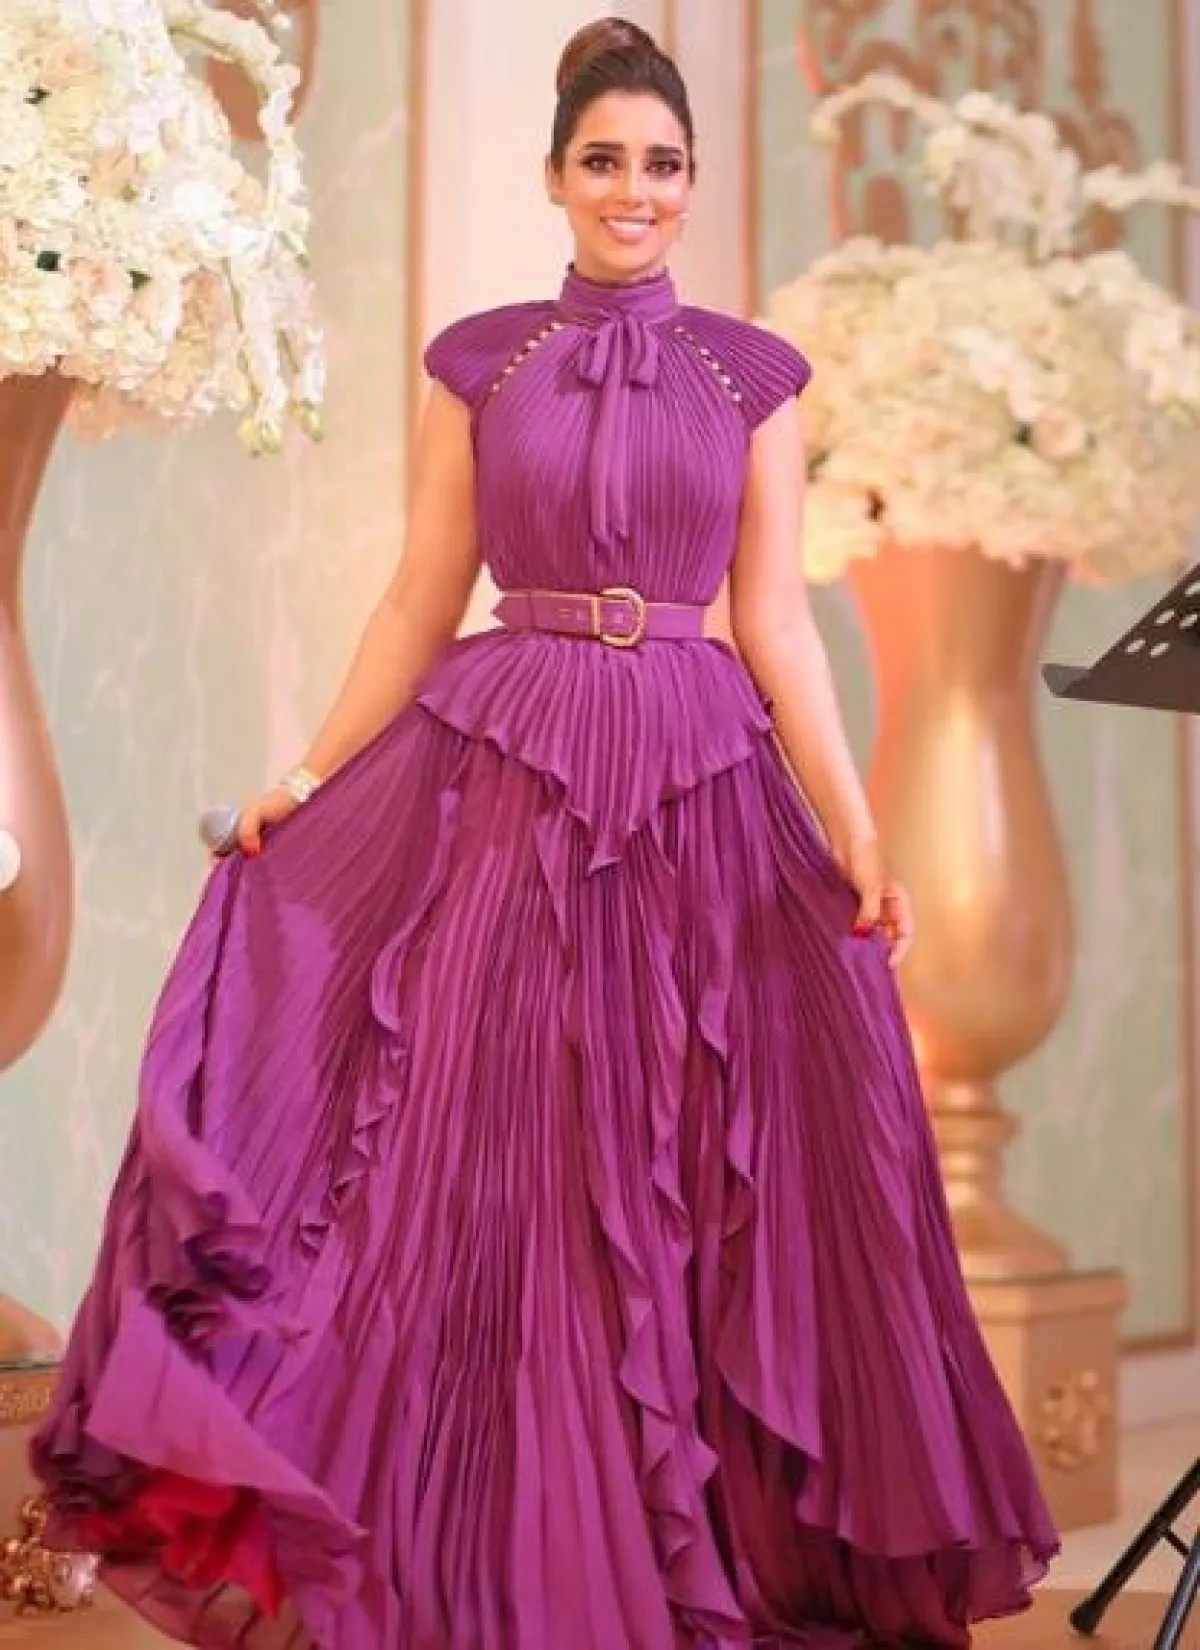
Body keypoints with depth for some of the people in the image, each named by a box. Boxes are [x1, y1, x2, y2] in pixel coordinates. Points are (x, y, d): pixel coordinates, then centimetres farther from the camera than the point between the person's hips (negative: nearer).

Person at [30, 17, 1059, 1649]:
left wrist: (857, 836, -6)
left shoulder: (753, 374, 7)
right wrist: (306, 780, 1)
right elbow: (420, 604, 8)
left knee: (690, 1182, 2)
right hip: (499, 778, 0)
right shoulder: (475, 361, 7)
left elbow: (777, 624, 3)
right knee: (491, 1174, 1)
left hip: (697, 788, 0)